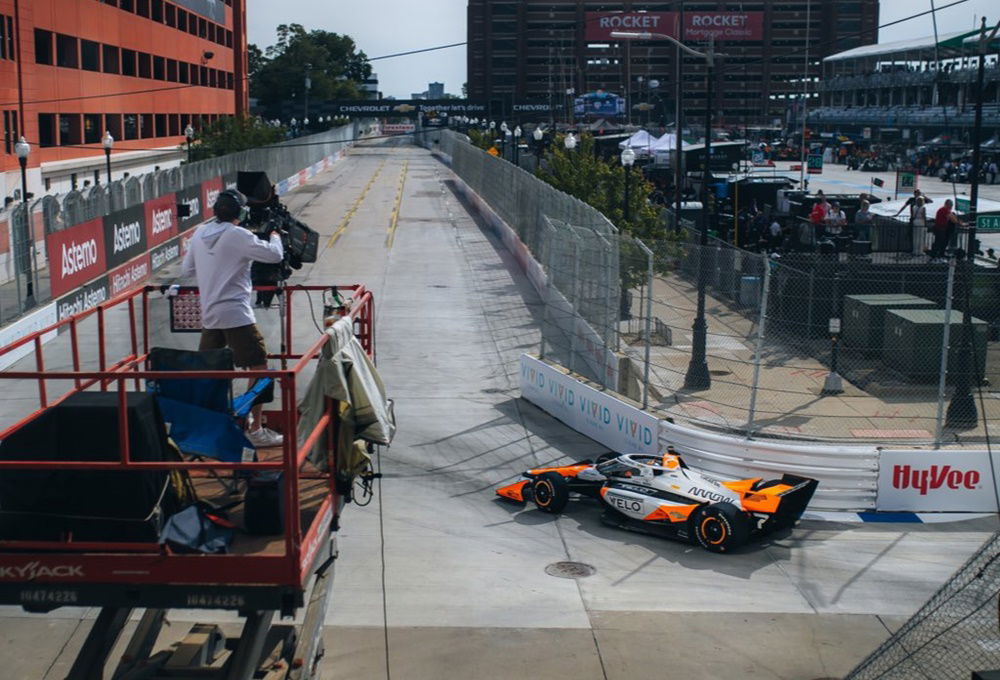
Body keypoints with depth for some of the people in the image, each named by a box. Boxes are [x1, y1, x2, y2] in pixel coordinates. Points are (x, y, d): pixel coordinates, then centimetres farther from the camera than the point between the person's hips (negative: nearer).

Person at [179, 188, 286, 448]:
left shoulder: (200, 234, 8)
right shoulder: (238, 236, -11)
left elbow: (186, 270, 16)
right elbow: (275, 254, -11)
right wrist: (275, 236, 9)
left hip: (209, 314, 7)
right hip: (236, 314, -7)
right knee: (259, 367, -3)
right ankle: (256, 430, -4)